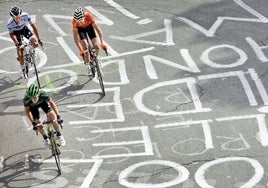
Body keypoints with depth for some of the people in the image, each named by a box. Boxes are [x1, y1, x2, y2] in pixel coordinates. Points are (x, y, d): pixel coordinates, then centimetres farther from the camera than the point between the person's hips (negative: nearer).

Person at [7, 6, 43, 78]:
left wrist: (39, 39, -27)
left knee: (35, 44, -18)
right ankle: (22, 69, 16)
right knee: (20, 51, -7)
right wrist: (17, 44, -31)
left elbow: (33, 26, -26)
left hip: (24, 28, 2)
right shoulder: (9, 23, -37)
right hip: (16, 32, -2)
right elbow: (11, 34, -19)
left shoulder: (25, 15, -36)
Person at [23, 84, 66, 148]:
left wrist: (58, 116, -23)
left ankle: (59, 135, 5)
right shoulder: (26, 100, -41)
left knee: (52, 116, -16)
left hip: (42, 101, 0)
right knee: (38, 123, -4)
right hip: (32, 106, 0)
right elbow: (27, 110, -19)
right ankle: (45, 138, 24)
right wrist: (33, 122, -19)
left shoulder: (43, 94, -41)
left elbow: (51, 103, -22)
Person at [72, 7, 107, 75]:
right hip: (80, 29, -1)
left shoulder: (89, 16, -40)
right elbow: (75, 37, -33)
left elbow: (98, 29, -36)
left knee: (96, 45, -13)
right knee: (85, 46, -19)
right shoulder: (74, 21, -38)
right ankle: (88, 67, -5)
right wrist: (80, 50, -39)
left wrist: (102, 42, -44)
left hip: (89, 26, 1)